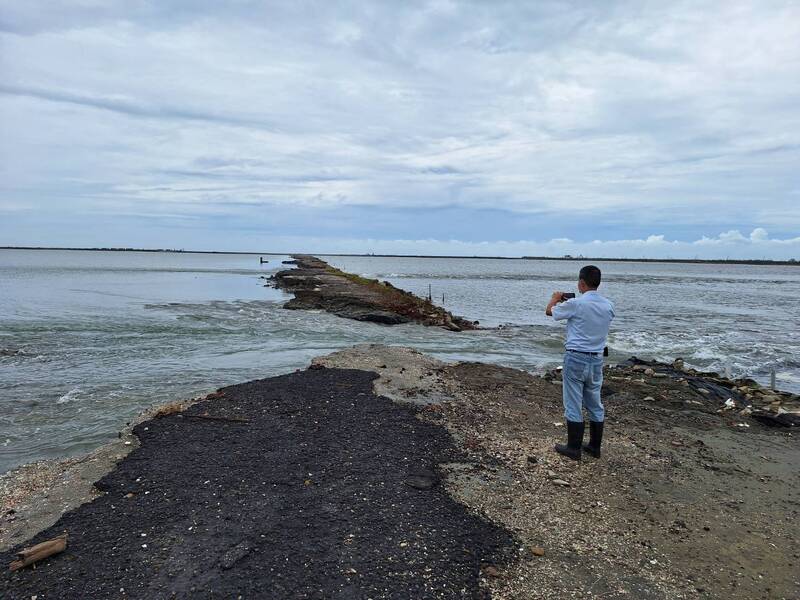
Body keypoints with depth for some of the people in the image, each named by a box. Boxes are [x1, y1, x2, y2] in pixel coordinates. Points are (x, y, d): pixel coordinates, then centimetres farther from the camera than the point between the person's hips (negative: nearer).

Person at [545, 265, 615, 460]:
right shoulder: (608, 305, 1)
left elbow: (549, 311, -1)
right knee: (595, 404, 15)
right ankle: (595, 446, 24)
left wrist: (555, 298, 20)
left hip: (576, 358, -6)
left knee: (573, 404, 3)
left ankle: (574, 448, 10)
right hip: (597, 359, 6)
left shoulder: (575, 304, -16)